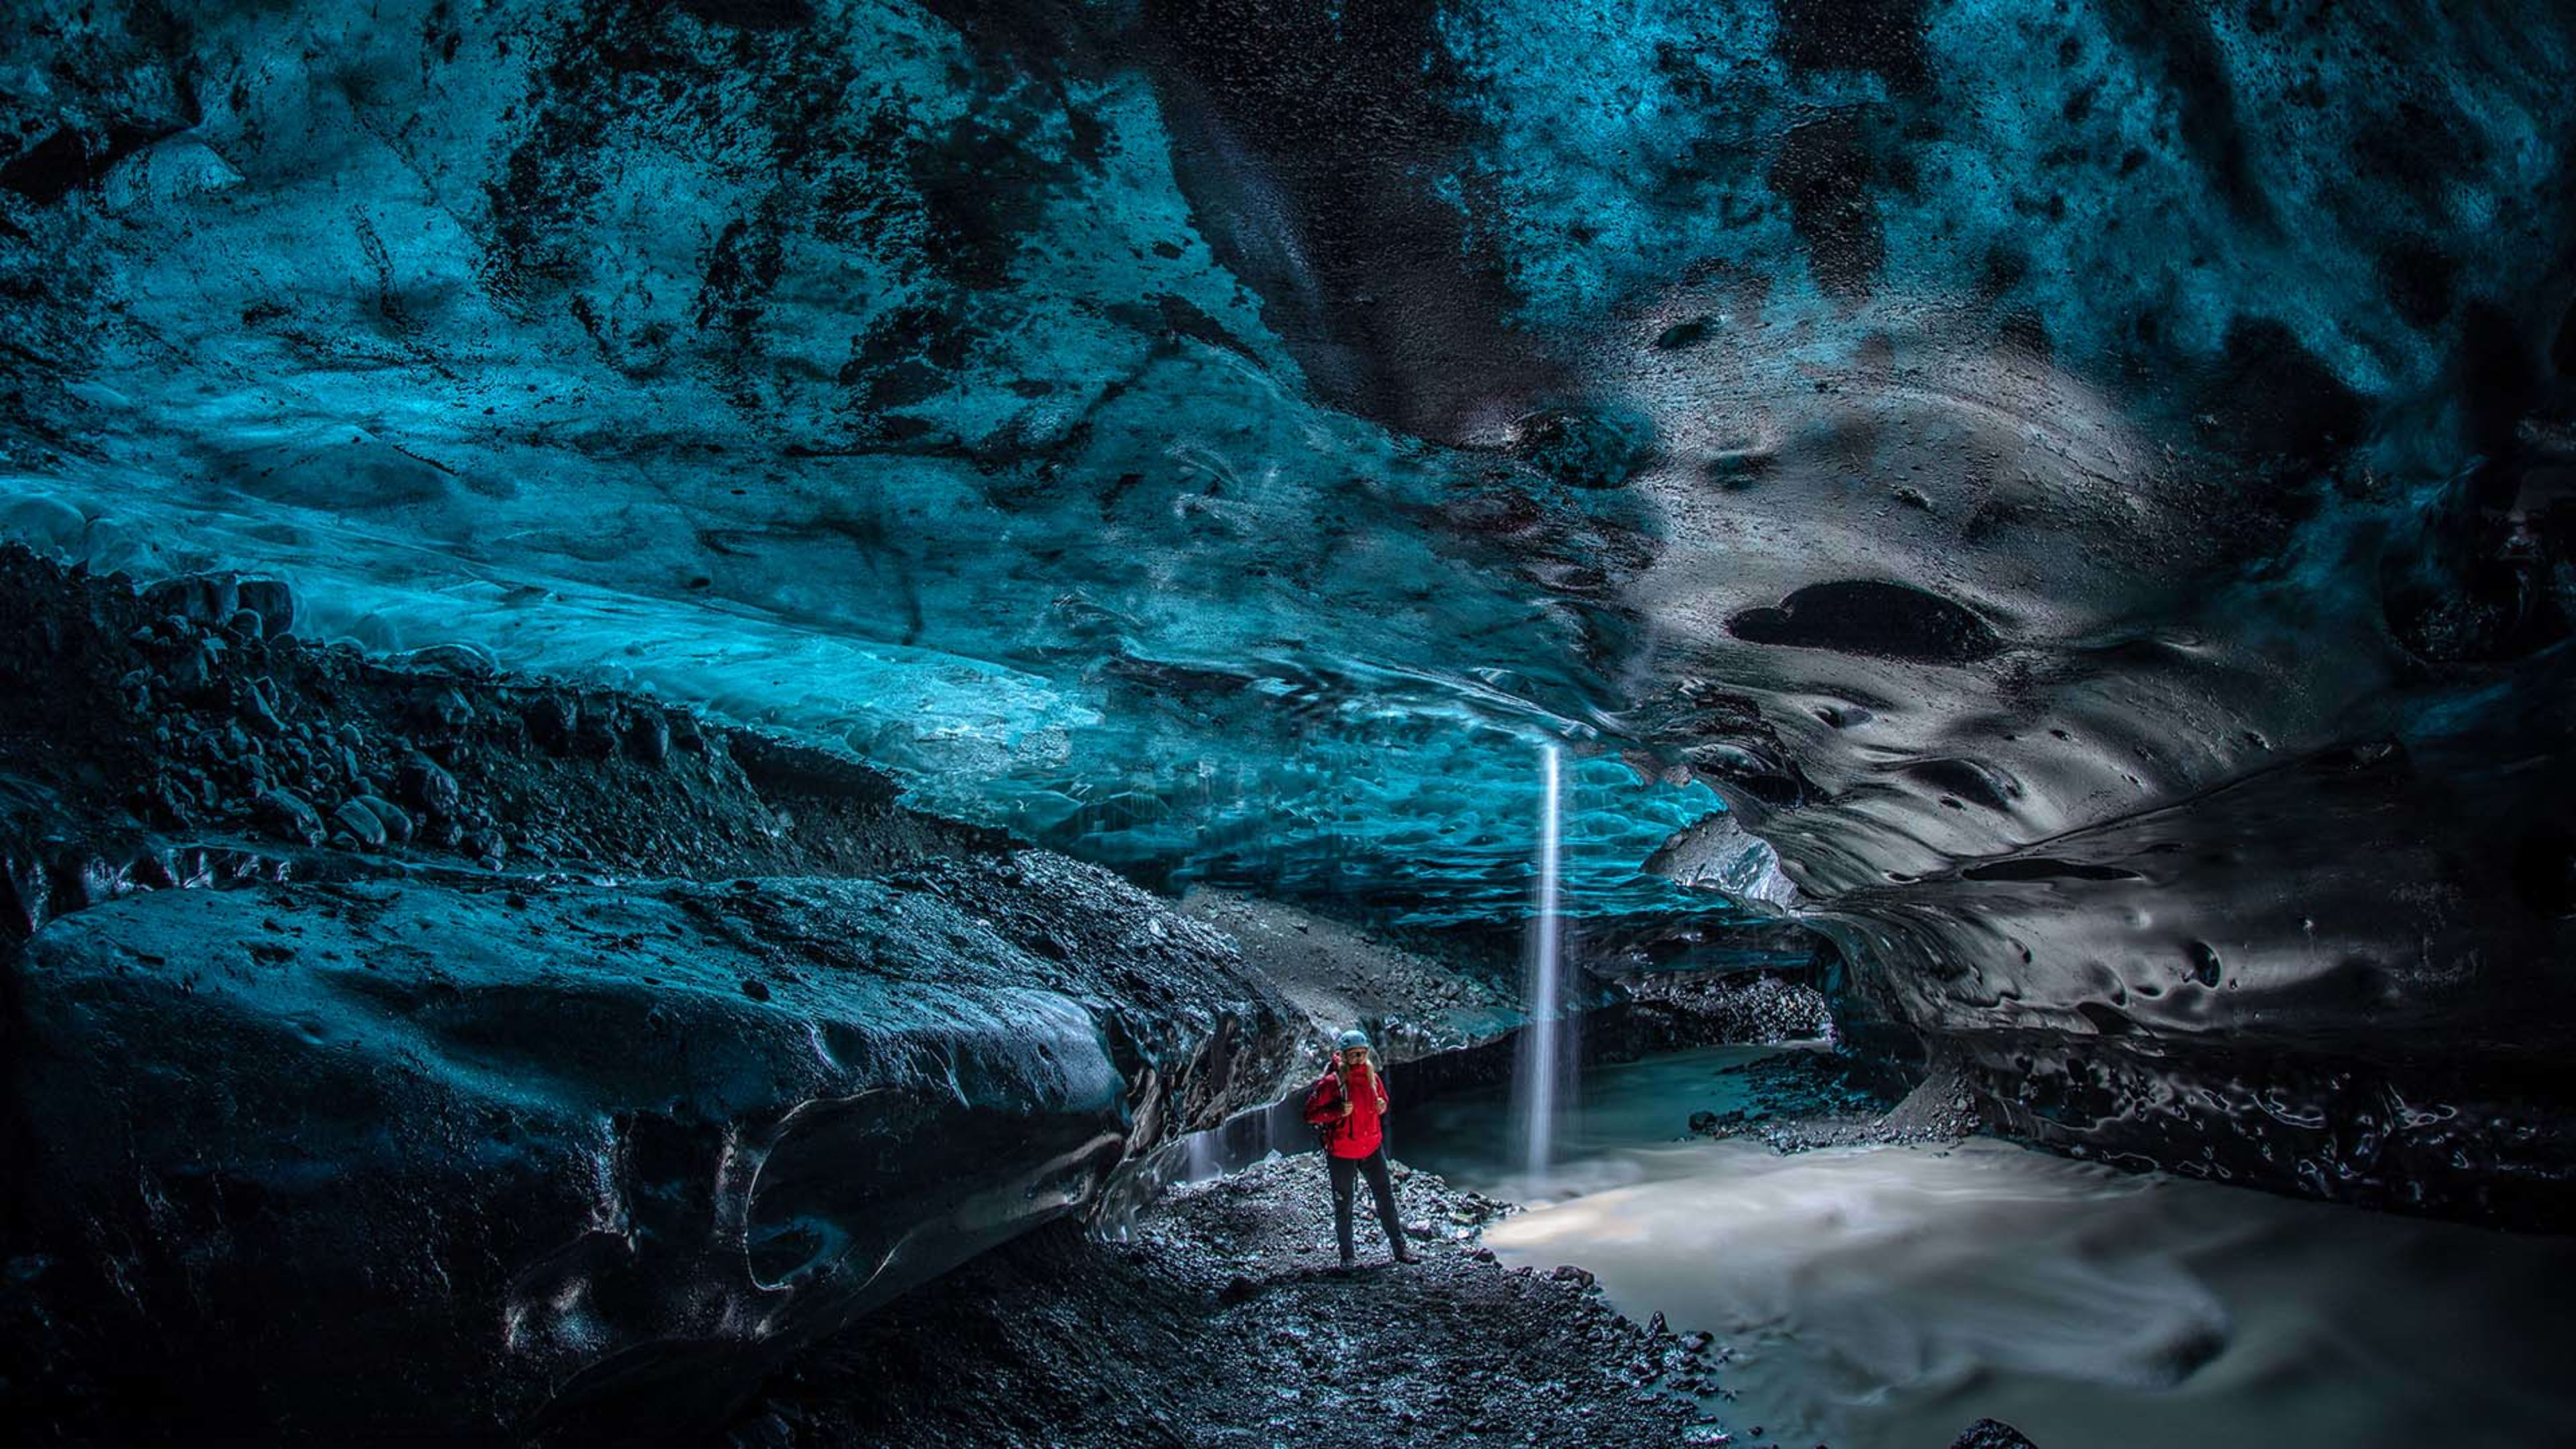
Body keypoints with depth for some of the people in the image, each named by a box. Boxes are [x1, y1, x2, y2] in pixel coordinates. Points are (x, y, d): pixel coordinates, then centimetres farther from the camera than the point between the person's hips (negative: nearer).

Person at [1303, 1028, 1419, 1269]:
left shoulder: (1373, 1078, 1)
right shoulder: (1331, 1082, -15)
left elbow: (1382, 1102, 20)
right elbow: (1311, 1115, -13)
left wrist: (1382, 1107, -4)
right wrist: (1338, 1111, -25)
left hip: (1372, 1148, 4)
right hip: (1342, 1153, -4)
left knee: (1386, 1199, 9)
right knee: (1343, 1206, 8)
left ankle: (1400, 1249, 20)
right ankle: (1347, 1255, 21)